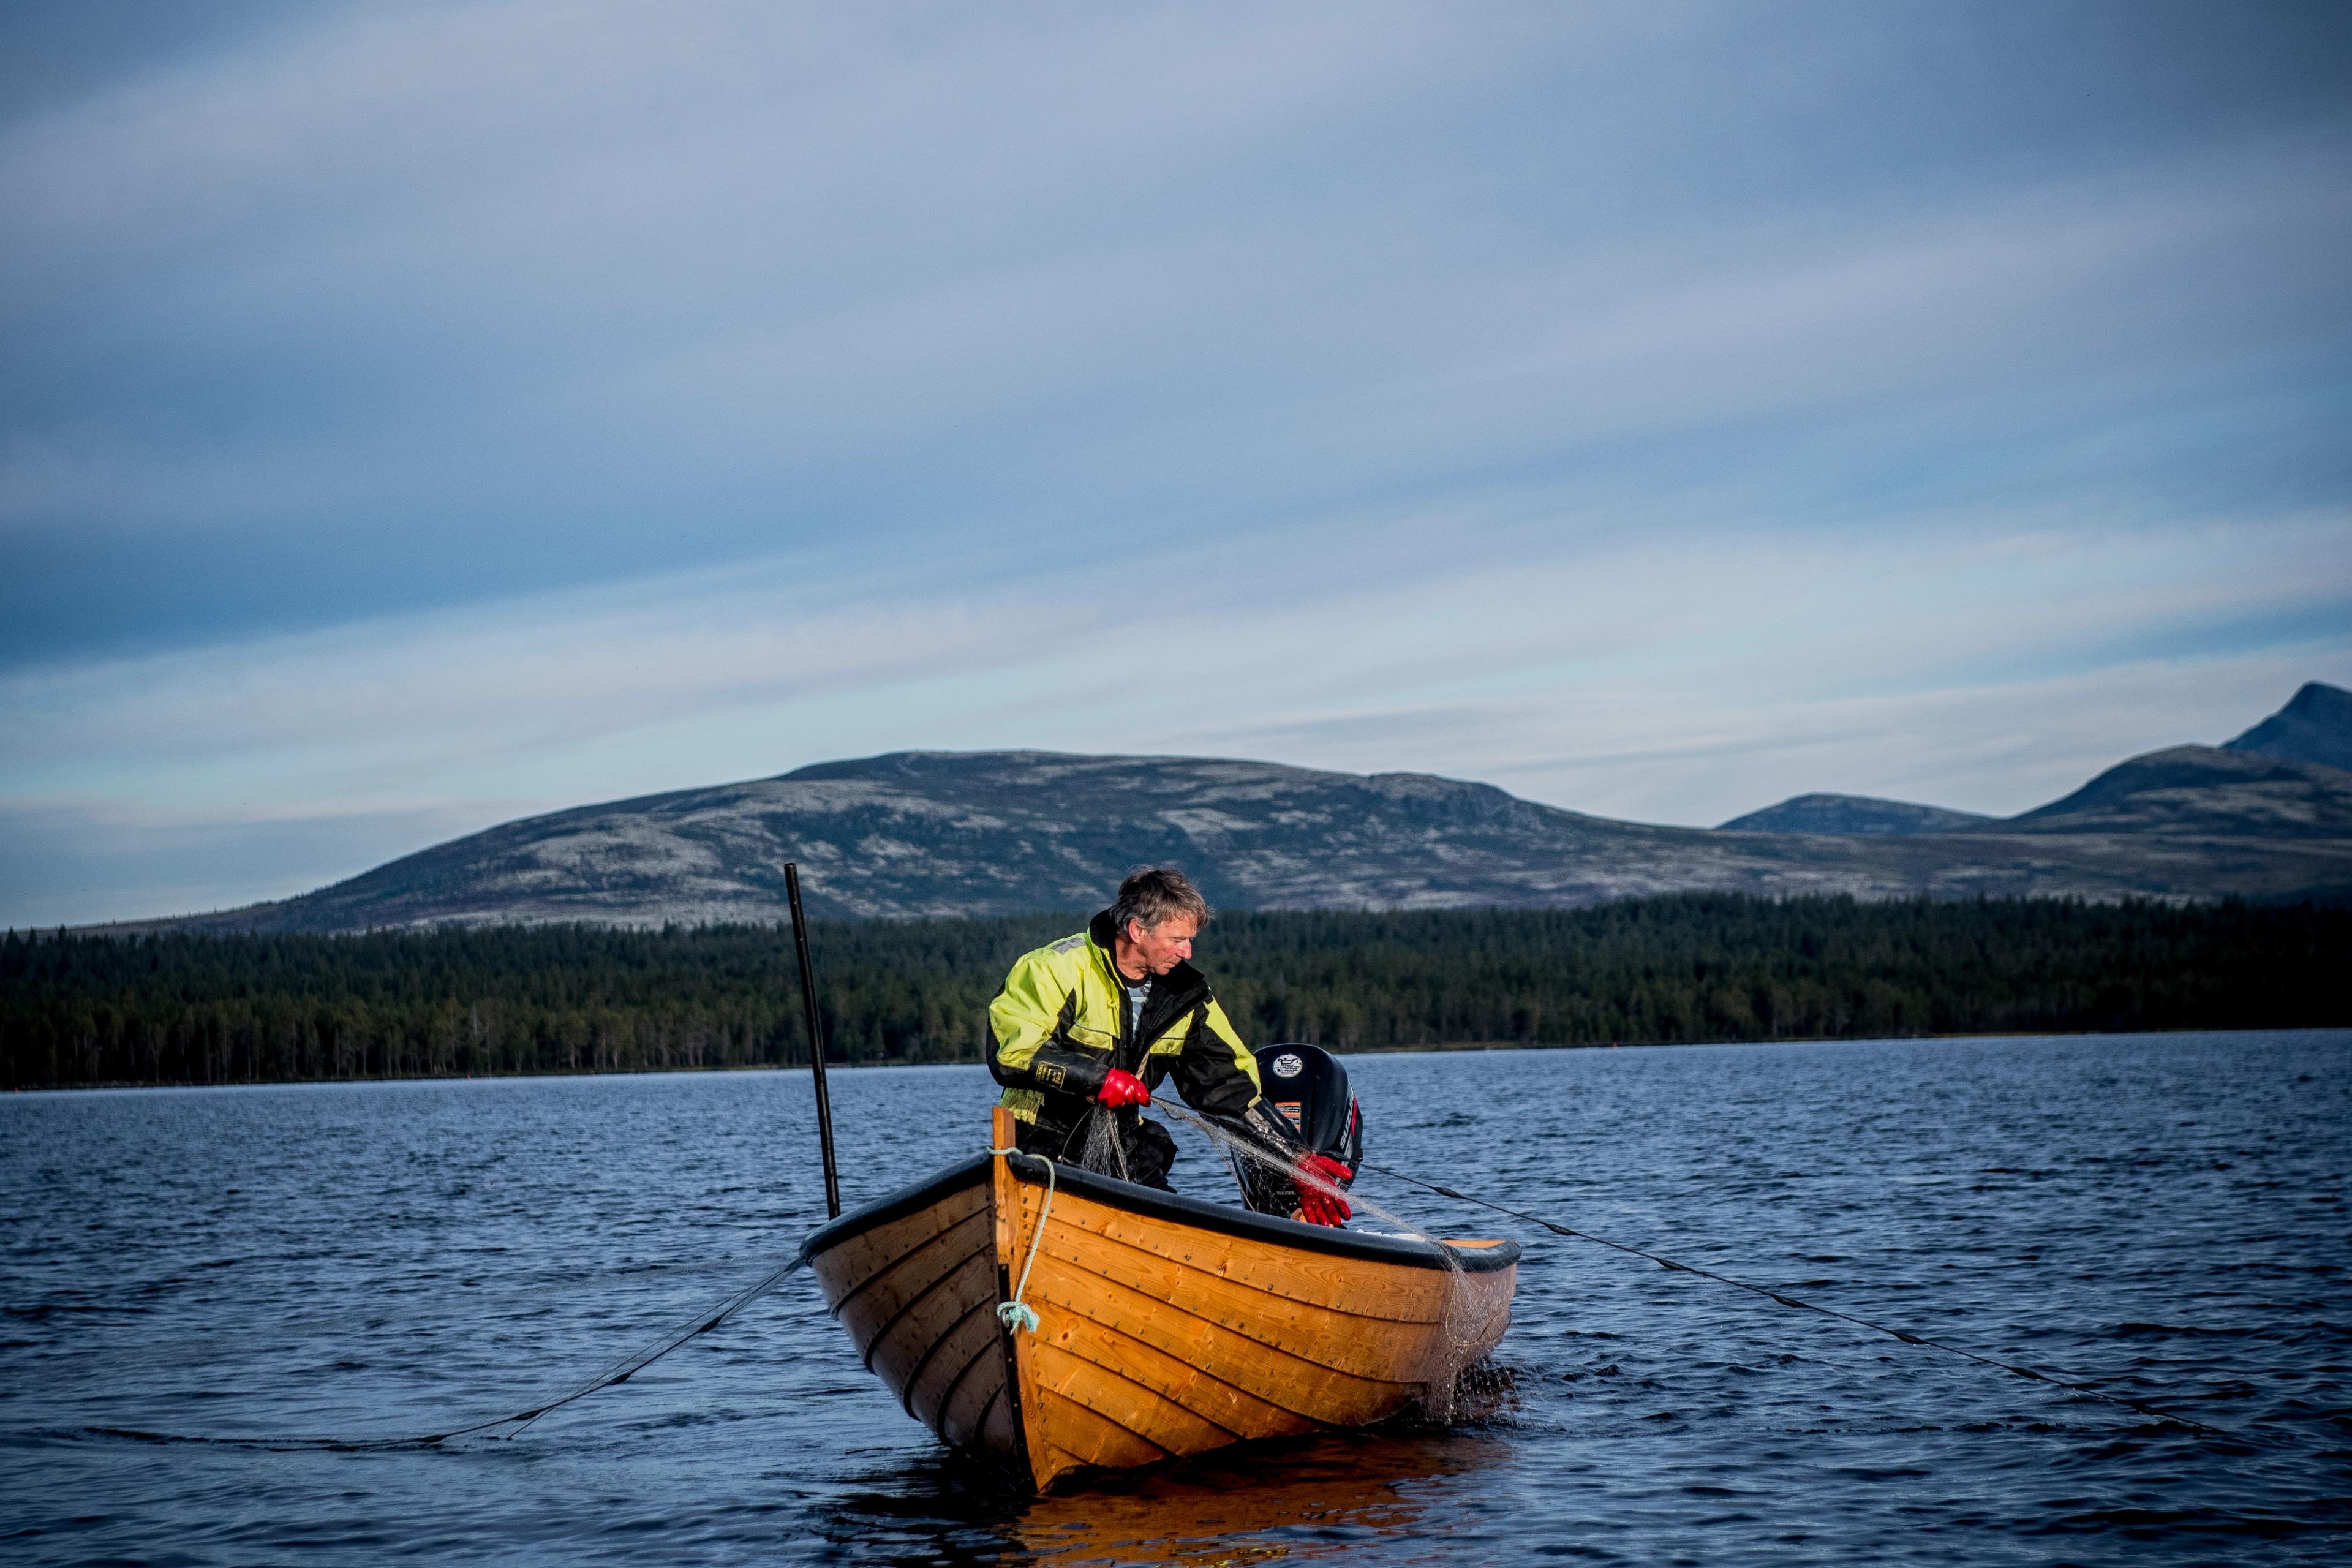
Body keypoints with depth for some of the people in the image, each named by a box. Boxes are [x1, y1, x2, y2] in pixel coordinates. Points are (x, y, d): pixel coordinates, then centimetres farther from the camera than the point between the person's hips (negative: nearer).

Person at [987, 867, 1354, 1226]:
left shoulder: (1185, 996, 6)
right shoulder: (1059, 969, -13)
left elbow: (1229, 1087, 10)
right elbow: (1008, 1053, -21)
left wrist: (1296, 1161, 4)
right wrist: (1099, 1078, -24)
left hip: (1125, 1158, 6)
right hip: (1042, 1151, -6)